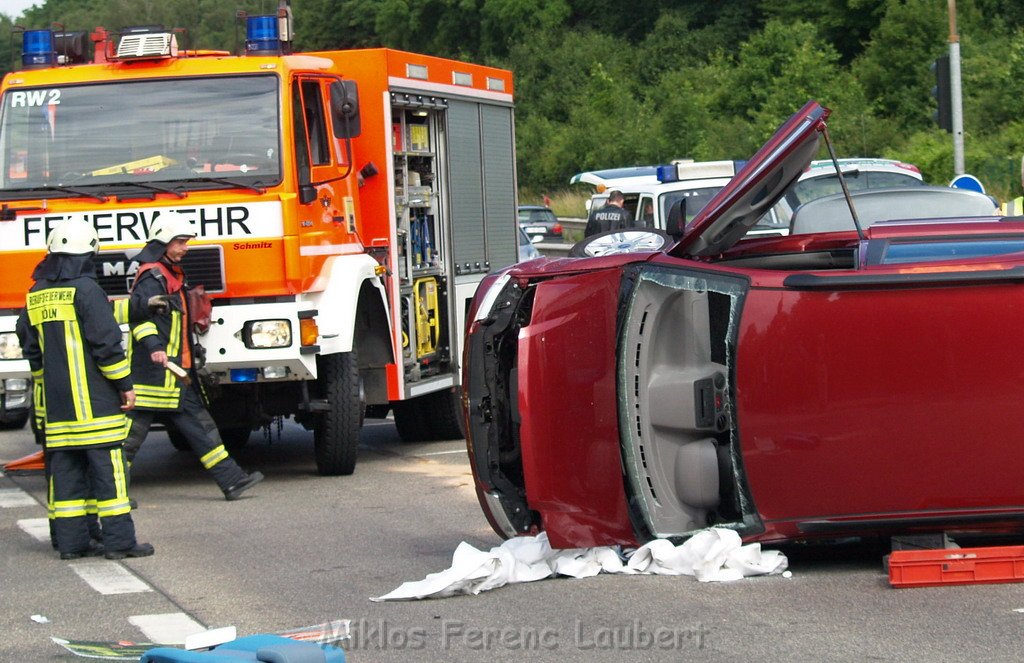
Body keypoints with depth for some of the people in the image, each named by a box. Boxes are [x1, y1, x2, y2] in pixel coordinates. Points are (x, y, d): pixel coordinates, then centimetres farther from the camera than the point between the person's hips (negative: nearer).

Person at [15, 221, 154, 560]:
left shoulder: (35, 296, 11)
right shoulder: (84, 290, -11)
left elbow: (31, 348, 18)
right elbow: (107, 342, -14)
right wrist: (125, 385, -7)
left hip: (55, 404, 7)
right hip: (94, 402, -7)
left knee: (66, 470, 8)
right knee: (106, 466, -5)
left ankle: (71, 541, 8)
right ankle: (119, 541, -5)